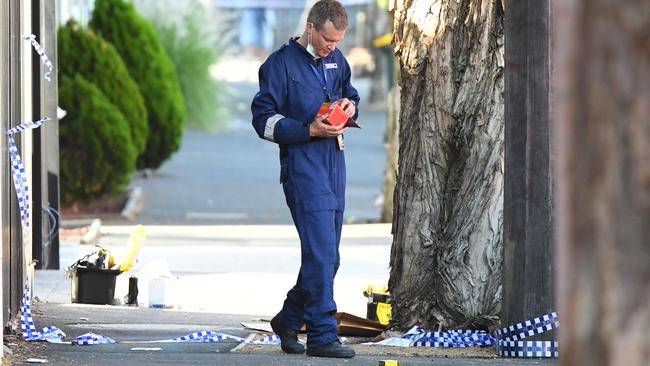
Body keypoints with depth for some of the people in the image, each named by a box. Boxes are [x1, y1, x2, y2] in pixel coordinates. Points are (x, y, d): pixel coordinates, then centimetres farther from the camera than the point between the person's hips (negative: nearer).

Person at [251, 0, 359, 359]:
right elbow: (263, 118, -8)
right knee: (321, 254, -14)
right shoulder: (281, 64, -6)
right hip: (303, 166, -8)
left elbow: (349, 94, 29)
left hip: (334, 164, 8)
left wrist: (350, 105, 4)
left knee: (325, 256, 11)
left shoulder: (336, 60, 14)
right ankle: (322, 335, -11)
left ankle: (289, 319, 28)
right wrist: (310, 130, -19)